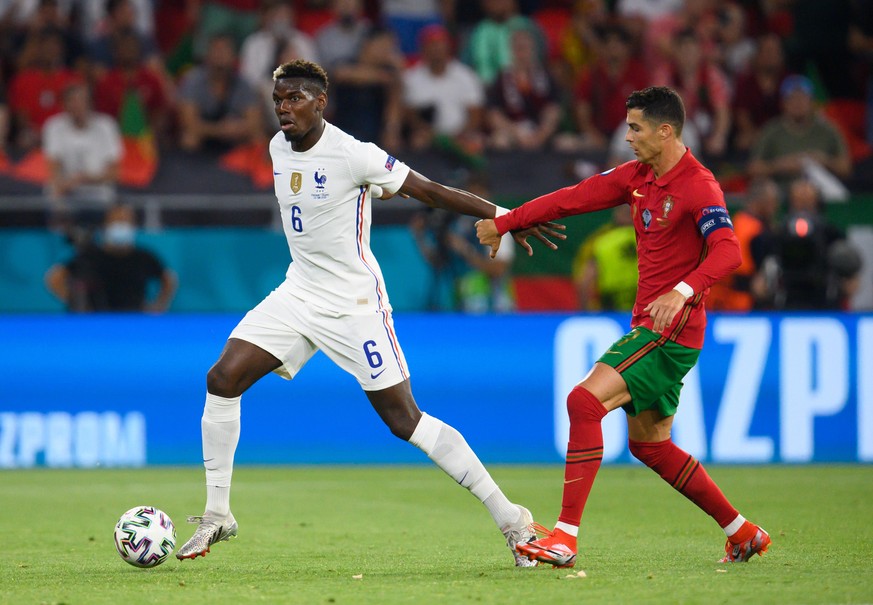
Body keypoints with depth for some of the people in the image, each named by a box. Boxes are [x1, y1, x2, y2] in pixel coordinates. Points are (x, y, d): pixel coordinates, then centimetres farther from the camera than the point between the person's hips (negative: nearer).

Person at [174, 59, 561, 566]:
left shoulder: (351, 155, -18)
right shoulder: (278, 148, 4)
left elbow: (429, 191, -14)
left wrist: (505, 217, -14)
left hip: (355, 304, -7)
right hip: (299, 292, 7)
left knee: (404, 419, -9)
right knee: (222, 380, -7)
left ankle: (509, 517, -2)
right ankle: (217, 515, 4)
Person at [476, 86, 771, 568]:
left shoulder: (698, 187, -16)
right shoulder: (637, 176, 10)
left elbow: (727, 251, -29)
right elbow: (573, 198, 15)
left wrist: (683, 291, -43)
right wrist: (504, 222, 16)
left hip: (671, 330, -10)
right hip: (650, 328, 10)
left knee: (585, 401, -21)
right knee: (648, 443, 15)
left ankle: (565, 537, -23)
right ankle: (742, 533, 25)